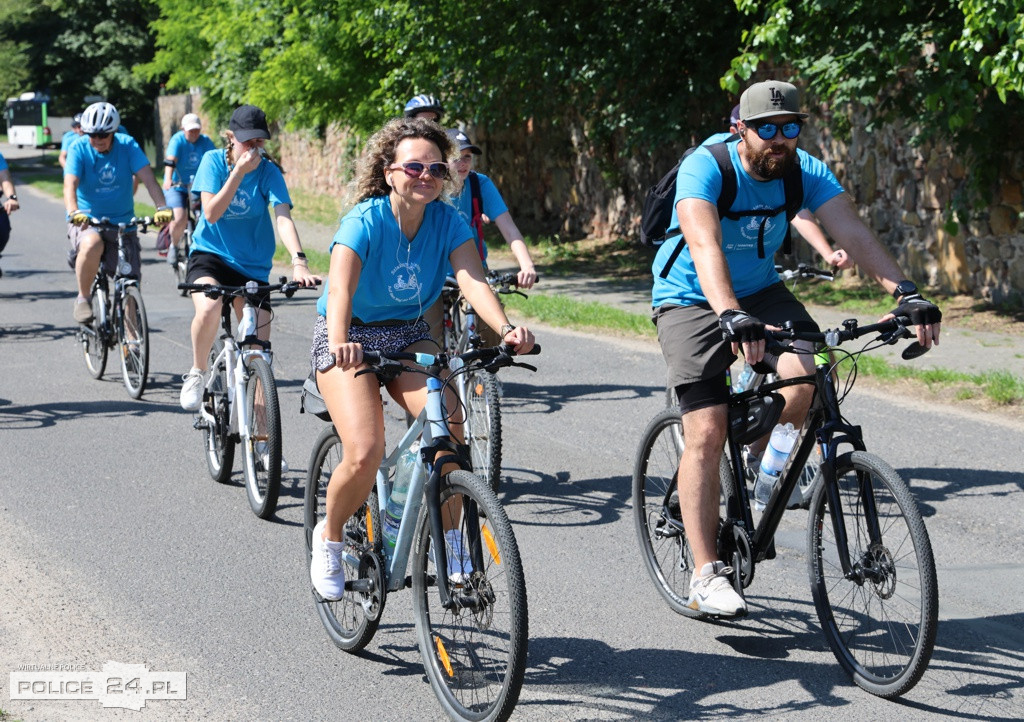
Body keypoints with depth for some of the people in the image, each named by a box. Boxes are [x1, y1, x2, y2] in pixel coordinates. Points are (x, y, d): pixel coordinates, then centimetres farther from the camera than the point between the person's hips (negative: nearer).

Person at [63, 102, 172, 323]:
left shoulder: (127, 145, -5)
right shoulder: (79, 149, -8)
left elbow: (148, 178, -16)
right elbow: (70, 185, -22)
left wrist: (162, 207, -34)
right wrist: (74, 212, -43)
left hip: (122, 223, 2)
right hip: (86, 222, -2)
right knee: (92, 245, -36)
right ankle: (83, 298, -14)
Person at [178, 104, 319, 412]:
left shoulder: (268, 171, -9)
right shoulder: (213, 161, -7)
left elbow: (283, 216, -22)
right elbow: (212, 213, -17)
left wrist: (298, 261, -38)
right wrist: (239, 172, -26)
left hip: (252, 266, 2)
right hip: (209, 254, -1)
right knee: (208, 308, -34)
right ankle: (197, 373, -8)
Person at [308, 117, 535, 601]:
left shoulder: (447, 221, -11)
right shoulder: (365, 220, -22)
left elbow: (472, 278, -26)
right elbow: (340, 289, -38)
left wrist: (505, 328, -45)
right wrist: (339, 343, -58)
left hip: (408, 336, 4)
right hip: (351, 341, -3)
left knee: (449, 429, -23)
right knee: (365, 453, -22)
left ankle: (449, 537, -3)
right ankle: (329, 535, 8)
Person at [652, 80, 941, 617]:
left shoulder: (806, 173, -12)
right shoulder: (704, 168, -25)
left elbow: (854, 234, -23)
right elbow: (705, 246, -41)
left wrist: (905, 291, -39)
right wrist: (730, 316, -57)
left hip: (759, 292, 4)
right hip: (691, 299, -4)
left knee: (807, 372, -26)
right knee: (706, 434, -14)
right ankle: (706, 576, -8)